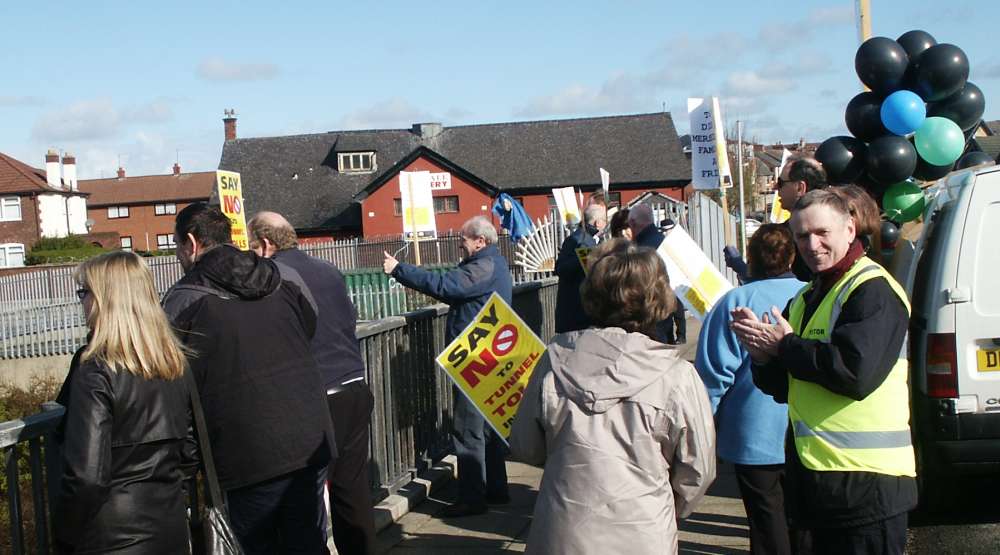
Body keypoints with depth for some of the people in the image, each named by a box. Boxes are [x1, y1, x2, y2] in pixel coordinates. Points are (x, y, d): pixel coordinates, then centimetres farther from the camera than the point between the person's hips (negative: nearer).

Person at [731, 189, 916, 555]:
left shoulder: (873, 290, -12)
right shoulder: (806, 298, 16)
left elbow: (856, 371, -26)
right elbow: (782, 387, 16)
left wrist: (784, 346, -14)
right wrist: (763, 355, -6)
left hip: (864, 478, -9)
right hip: (814, 470, 9)